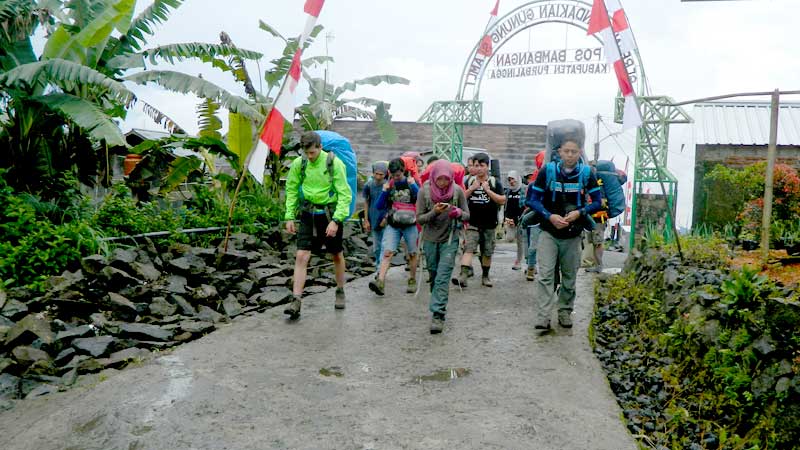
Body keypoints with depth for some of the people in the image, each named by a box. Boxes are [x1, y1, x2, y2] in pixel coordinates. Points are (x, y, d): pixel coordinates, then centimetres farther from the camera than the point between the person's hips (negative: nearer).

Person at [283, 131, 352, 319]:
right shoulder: (298, 164, -3)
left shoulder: (334, 163, -13)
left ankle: (340, 292, 33)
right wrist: (289, 216, 2)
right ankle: (296, 301, -7)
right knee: (301, 256, -8)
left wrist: (336, 220, -21)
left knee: (337, 255, 13)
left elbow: (344, 194, -14)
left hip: (330, 214, -2)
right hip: (307, 214, 2)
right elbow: (291, 190, 8)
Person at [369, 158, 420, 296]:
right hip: (393, 225, 1)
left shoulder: (411, 183, 1)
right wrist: (384, 191, -11)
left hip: (410, 225, -1)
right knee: (387, 252, -14)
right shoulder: (389, 185, 5)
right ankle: (380, 281, -24)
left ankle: (412, 281, 23)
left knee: (412, 254, 9)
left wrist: (413, 185, -18)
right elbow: (379, 206, 3)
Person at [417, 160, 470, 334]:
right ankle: (439, 306, 33)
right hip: (430, 240, 2)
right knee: (434, 277, 13)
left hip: (450, 239, -2)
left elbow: (467, 215, 0)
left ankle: (438, 316, -11)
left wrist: (458, 213, -23)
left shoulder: (457, 191, -7)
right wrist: (434, 212, -24)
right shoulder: (425, 191, -7)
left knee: (442, 278, -11)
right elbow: (419, 218, -6)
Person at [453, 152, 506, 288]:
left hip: (489, 224, 1)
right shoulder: (469, 181, 6)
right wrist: (472, 188, -12)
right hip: (472, 224, 0)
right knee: (468, 249, -14)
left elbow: (502, 200, -6)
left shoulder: (495, 182, 2)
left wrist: (488, 190, -15)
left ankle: (485, 276, 28)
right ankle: (463, 276, -23)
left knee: (487, 252, 11)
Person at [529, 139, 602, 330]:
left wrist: (579, 212, -16)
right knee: (545, 275, -10)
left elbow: (597, 202, 2)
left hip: (573, 235, 2)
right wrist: (550, 216, -17)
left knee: (569, 277, 11)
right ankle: (543, 317, -10)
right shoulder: (547, 171, -4)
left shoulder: (586, 173, -2)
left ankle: (565, 312, 26)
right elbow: (535, 199, -2)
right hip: (549, 233, -1)